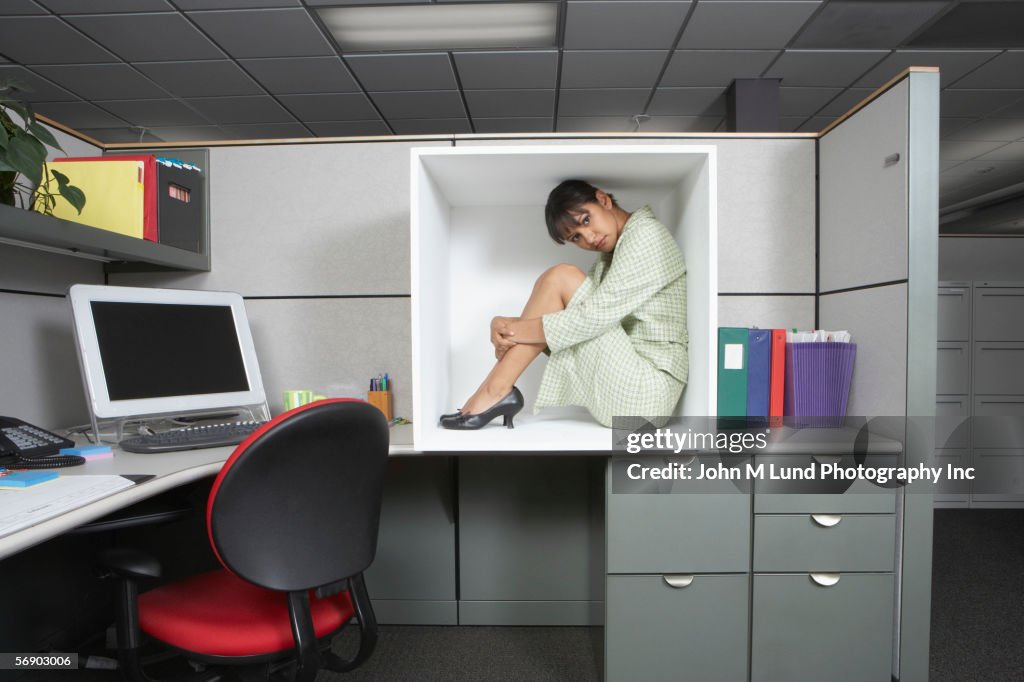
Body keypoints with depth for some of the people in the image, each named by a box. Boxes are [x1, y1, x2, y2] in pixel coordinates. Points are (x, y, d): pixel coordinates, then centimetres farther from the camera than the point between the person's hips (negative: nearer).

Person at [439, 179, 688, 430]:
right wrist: (507, 325, -11)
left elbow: (598, 315, -19)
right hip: (631, 383, 9)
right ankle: (496, 391, -3)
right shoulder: (613, 252, 17)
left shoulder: (646, 236, -9)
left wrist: (518, 330, -14)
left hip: (643, 392, -9)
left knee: (562, 277, -15)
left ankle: (497, 390, -13)